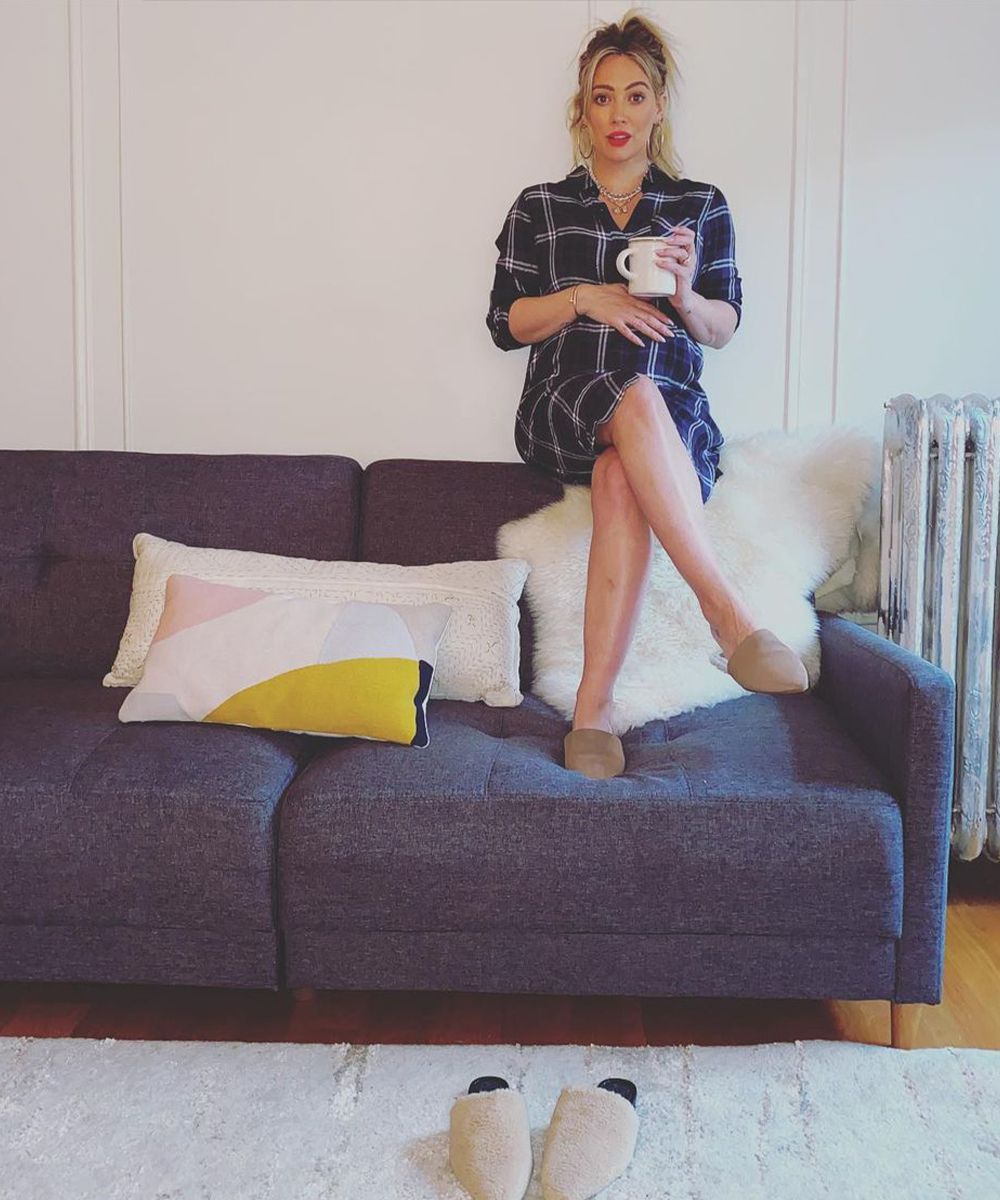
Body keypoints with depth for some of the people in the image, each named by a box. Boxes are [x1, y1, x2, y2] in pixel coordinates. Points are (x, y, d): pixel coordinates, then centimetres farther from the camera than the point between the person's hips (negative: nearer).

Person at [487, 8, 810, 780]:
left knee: (622, 481, -37)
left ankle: (594, 708, -38)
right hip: (564, 411, 0)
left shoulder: (702, 207, 17)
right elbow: (505, 324, 9)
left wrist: (686, 295, -11)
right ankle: (727, 611, -45)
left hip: (673, 416, 1)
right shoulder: (539, 209, 16)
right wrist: (581, 298, -8)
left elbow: (724, 330, 11)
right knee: (637, 395, -38)